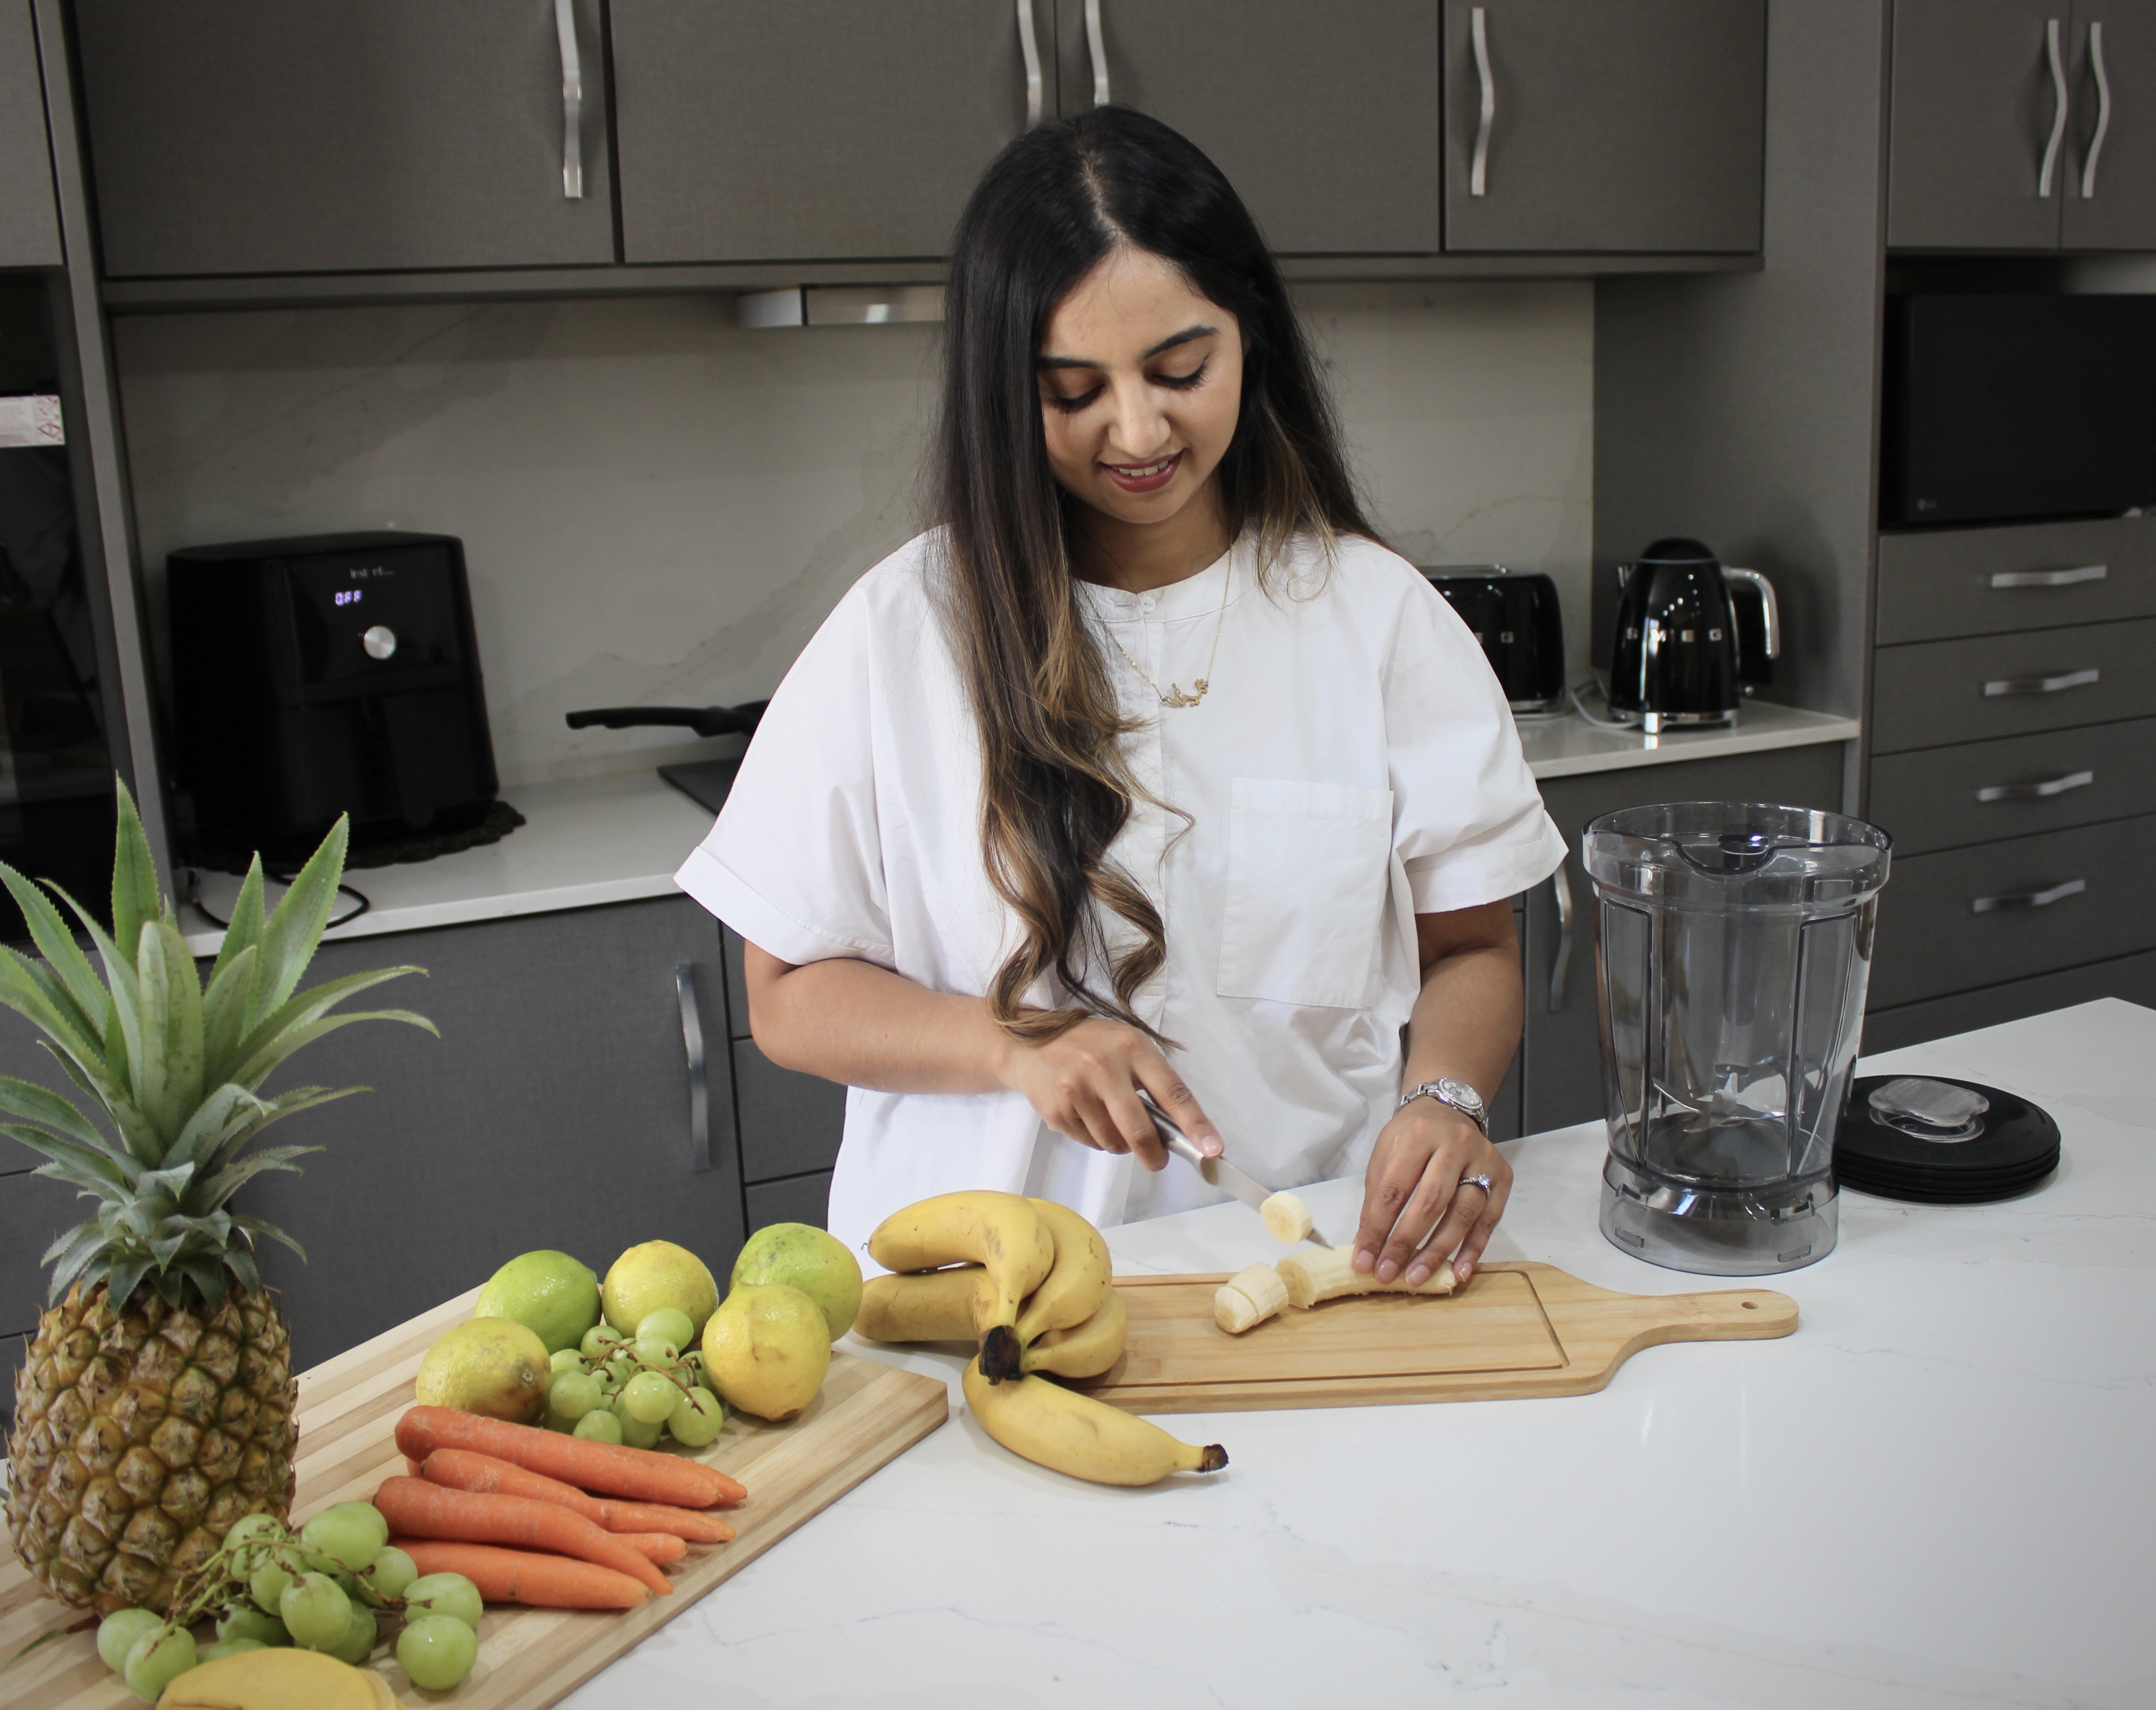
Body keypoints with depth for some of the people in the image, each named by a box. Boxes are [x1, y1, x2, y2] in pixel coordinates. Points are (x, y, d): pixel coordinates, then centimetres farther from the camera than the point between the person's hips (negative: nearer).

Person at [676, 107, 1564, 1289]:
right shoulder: (904, 632, -1)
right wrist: (1017, 1045, -12)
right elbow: (791, 998, 4)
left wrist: (1442, 1100, -12)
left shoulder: (1376, 614, 4)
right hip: (999, 1272, -1)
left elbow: (1469, 949, 8)